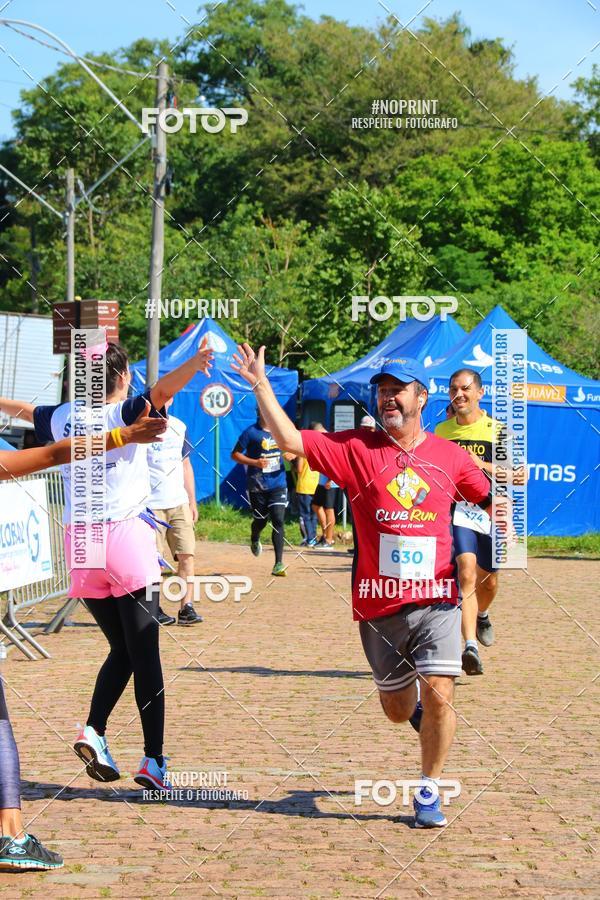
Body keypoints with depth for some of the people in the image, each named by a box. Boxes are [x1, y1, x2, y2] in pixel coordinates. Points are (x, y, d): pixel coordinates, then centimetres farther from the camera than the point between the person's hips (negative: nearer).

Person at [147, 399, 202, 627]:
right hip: (150, 505, -5)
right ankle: (154, 608, 9)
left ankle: (186, 607, 0)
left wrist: (192, 502, 16)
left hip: (179, 503, 5)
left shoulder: (179, 427, 12)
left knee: (187, 555, -3)